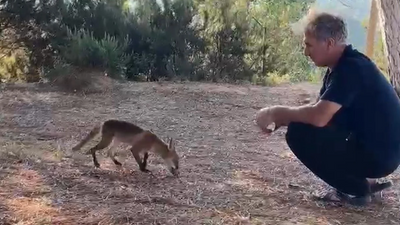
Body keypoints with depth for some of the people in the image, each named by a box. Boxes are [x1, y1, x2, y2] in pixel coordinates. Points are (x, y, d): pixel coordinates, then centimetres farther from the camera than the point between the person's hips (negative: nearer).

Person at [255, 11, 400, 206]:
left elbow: (318, 116, -32)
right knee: (303, 123, 17)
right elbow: (320, 109, 13)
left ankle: (356, 190, -4)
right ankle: (364, 180, 16)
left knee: (299, 133, -17)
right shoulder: (340, 66, 8)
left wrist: (276, 112, -16)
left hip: (379, 154, -10)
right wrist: (279, 119, -2)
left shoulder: (352, 68, -22)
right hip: (366, 143, 10)